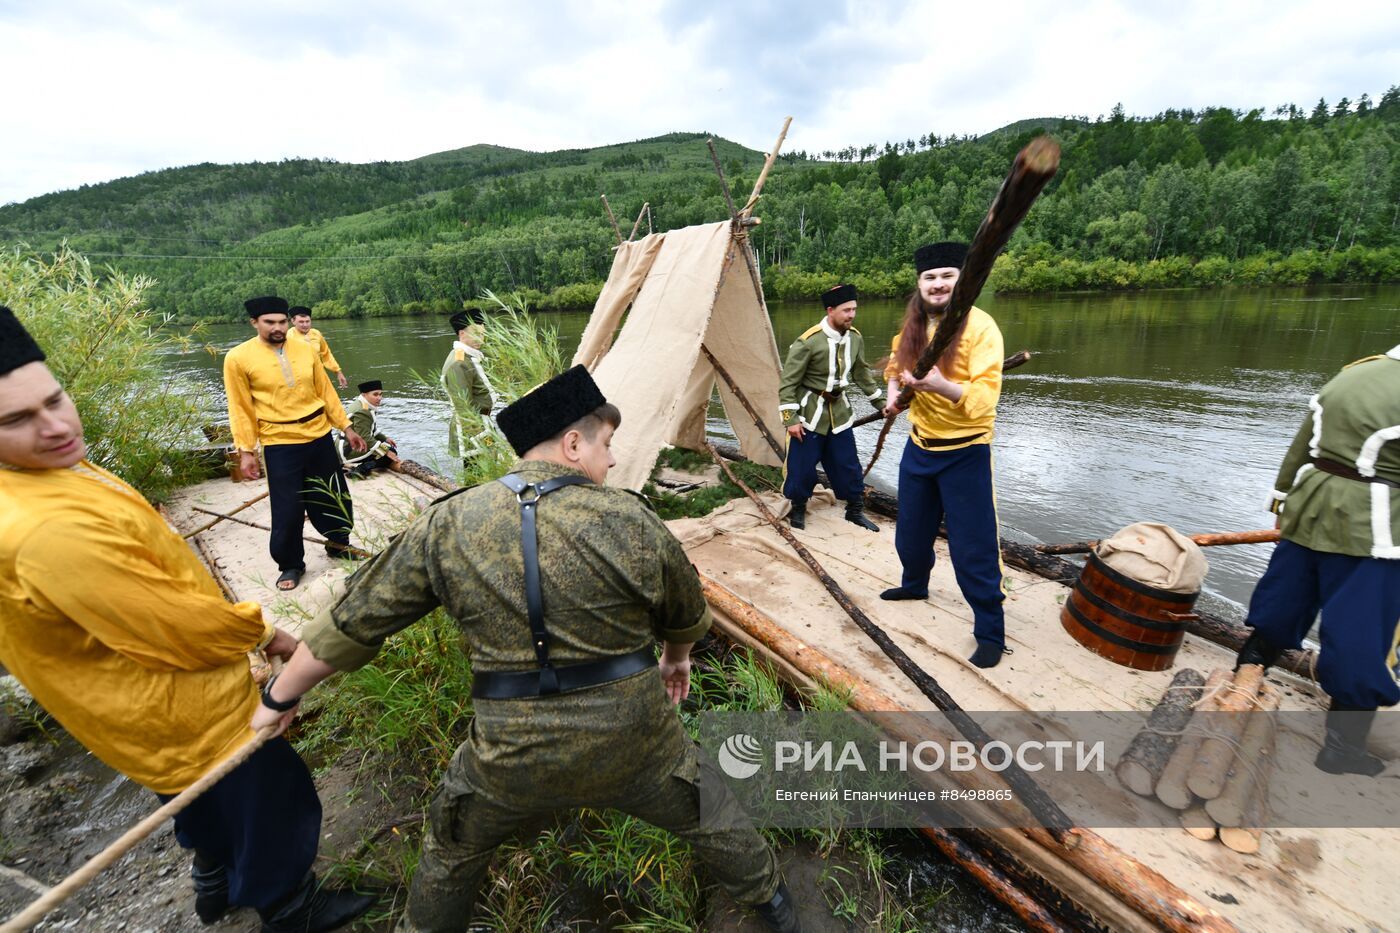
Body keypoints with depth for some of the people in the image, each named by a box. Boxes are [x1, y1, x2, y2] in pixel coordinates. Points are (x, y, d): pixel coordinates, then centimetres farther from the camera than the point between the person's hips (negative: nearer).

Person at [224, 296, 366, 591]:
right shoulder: (238, 358, -7)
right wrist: (245, 450, -6)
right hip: (280, 445, -3)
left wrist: (347, 427, 10)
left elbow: (325, 390, 9)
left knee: (334, 495, 15)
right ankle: (290, 565, 23)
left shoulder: (303, 349, 3)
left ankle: (338, 544, 37)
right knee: (287, 510, 2)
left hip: (320, 436, 4)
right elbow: (240, 409, -4)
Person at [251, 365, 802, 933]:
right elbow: (687, 614, 4)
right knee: (707, 814, 28)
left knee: (454, 846, 32)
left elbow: (353, 621, 0)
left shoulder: (447, 523, -9)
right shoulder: (630, 520, -11)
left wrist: (281, 696, 19)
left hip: (513, 756, 1)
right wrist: (677, 658, 27)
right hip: (634, 744, 0)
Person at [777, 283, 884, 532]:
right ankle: (798, 509, 25)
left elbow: (862, 374, 14)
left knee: (848, 465, 9)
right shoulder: (808, 342, -19)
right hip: (810, 413, -5)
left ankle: (855, 511, 26)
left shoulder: (855, 338, -1)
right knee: (802, 467, 2)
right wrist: (790, 418, -18)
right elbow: (788, 383, -15)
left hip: (839, 411, 5)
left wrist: (880, 403, 17)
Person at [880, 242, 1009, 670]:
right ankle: (914, 584, 49)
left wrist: (940, 384, -40)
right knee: (911, 530, 22)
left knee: (973, 547, -1)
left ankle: (991, 632, 16)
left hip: (964, 453, -6)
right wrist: (894, 392, 1)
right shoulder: (912, 326, 2)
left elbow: (984, 398, -25)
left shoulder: (979, 327, -18)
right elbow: (895, 365, 21)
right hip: (919, 446, 6)